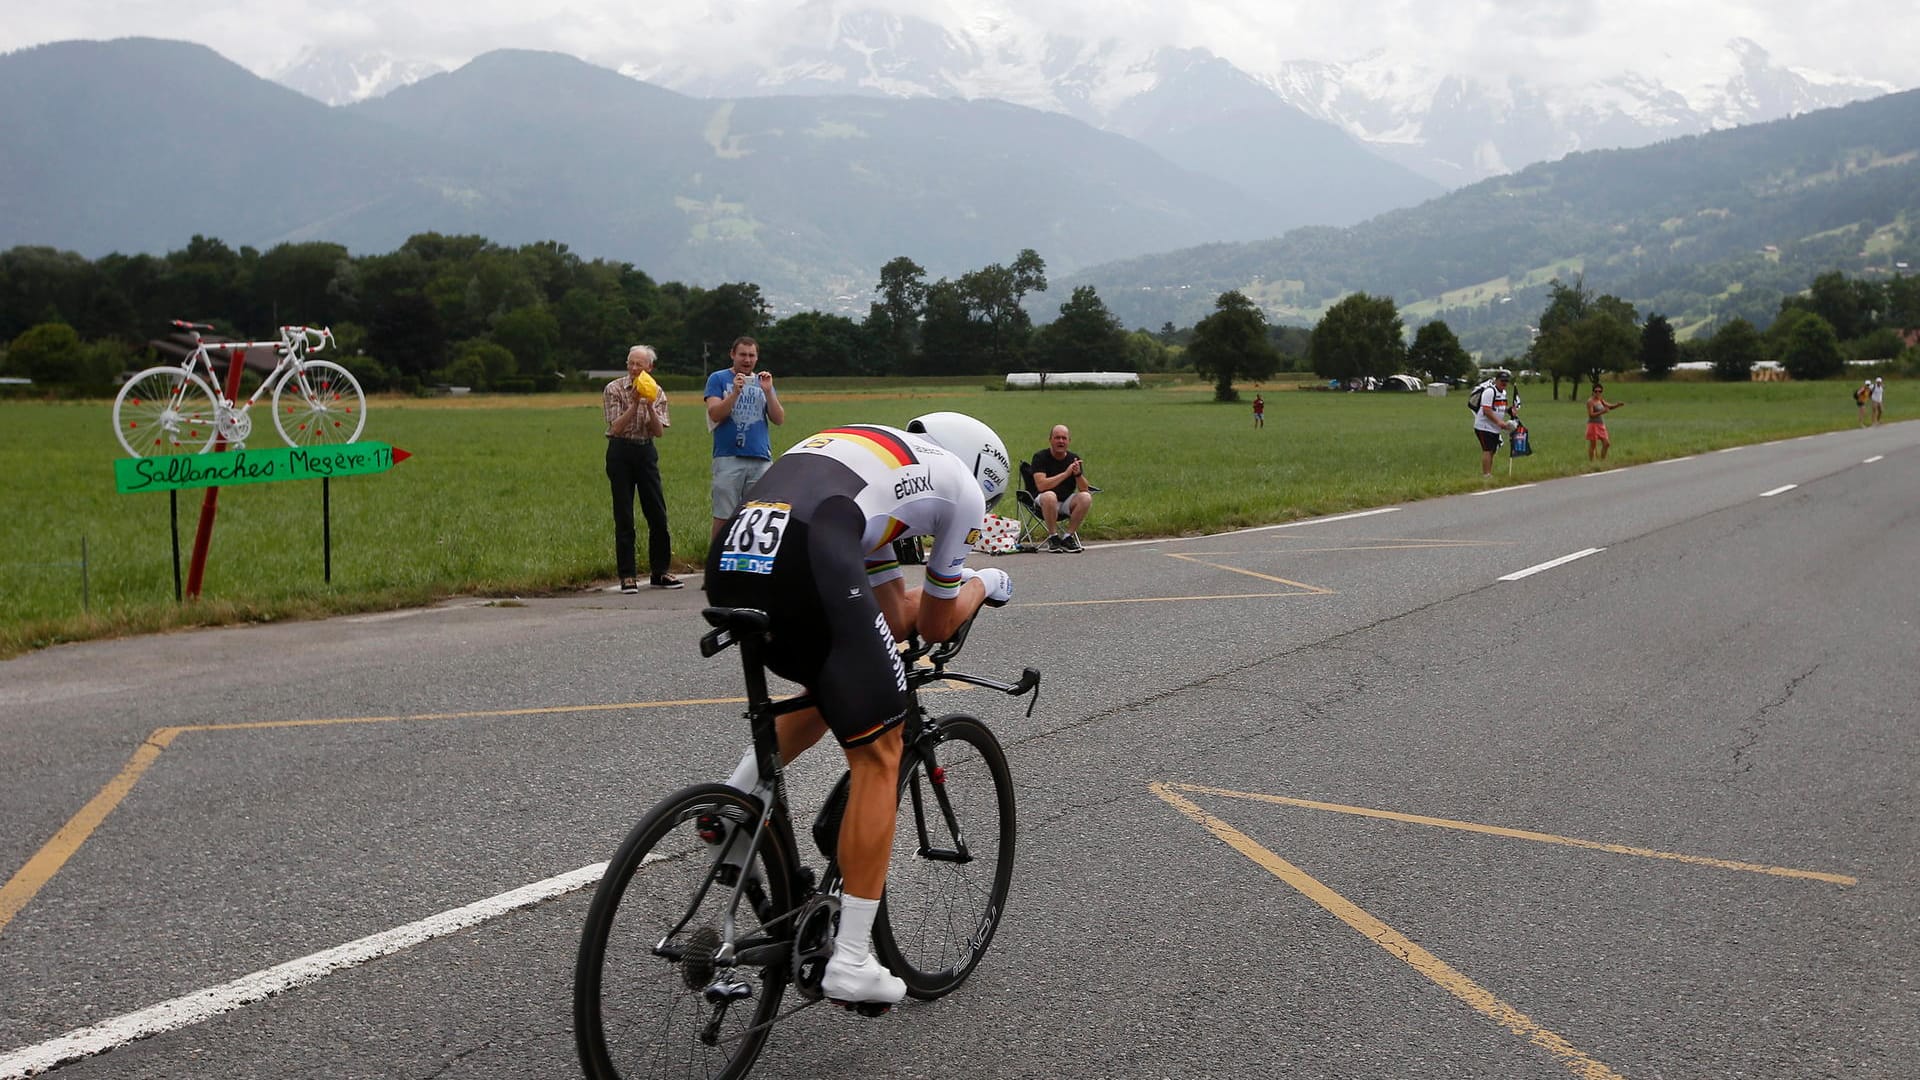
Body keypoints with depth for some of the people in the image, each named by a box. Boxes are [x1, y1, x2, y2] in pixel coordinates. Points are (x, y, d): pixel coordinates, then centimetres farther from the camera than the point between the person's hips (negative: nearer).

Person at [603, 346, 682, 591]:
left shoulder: (657, 393, 5)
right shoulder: (614, 389, -4)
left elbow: (659, 431, -3)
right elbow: (616, 427, -12)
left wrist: (649, 406, -17)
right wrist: (635, 403, -19)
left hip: (646, 452, 3)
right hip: (620, 453, -3)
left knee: (658, 513, 2)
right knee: (624, 516, -2)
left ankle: (660, 572, 12)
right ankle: (627, 576, 2)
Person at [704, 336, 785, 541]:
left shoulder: (763, 381, 16)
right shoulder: (718, 379, 6)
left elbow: (779, 419, 8)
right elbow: (715, 414, -7)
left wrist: (768, 391, -6)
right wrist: (735, 392, -18)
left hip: (761, 459, 3)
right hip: (728, 458, -3)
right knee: (723, 516, -3)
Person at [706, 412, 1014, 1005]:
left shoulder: (872, 458, 39)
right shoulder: (961, 483, 22)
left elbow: (892, 616, 37)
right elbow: (936, 627, 29)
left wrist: (946, 587, 52)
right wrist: (982, 584, 47)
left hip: (729, 560, 7)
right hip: (803, 560, -7)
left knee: (833, 688, 34)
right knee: (877, 750, 8)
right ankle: (850, 961, 7)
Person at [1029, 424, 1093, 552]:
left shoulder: (1074, 458, 3)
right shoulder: (1040, 457, -9)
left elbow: (1084, 489, -4)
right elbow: (1041, 485, -24)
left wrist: (1078, 474, -25)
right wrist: (1066, 473, -28)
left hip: (1067, 501, 4)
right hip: (1042, 501, -4)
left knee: (1086, 497, -25)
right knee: (1049, 496, -38)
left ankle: (1068, 537, -15)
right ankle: (1053, 537, -19)